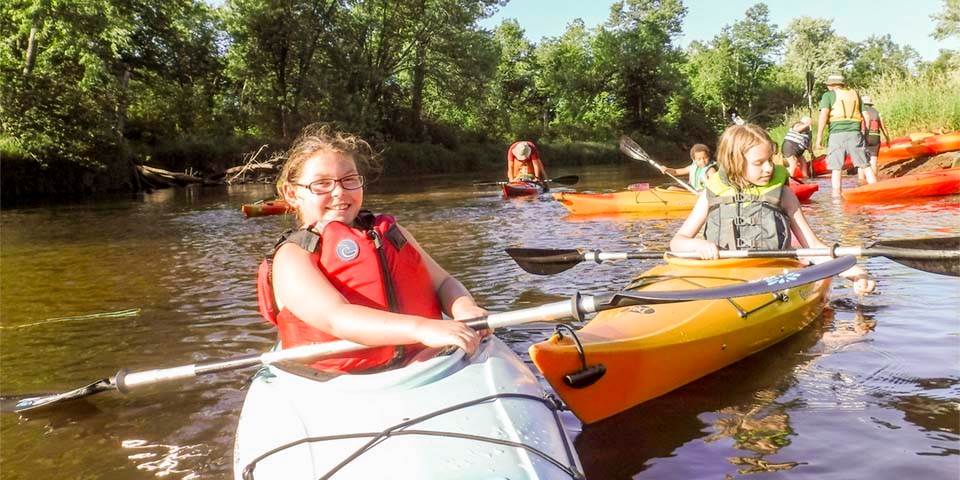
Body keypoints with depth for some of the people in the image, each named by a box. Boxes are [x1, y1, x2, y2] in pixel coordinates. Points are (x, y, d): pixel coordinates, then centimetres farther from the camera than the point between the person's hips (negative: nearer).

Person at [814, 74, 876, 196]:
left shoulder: (829, 95, 6)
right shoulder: (855, 94, 18)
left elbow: (823, 115, -8)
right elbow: (864, 116, 12)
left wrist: (819, 137, -9)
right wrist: (864, 133, 15)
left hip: (837, 134, -3)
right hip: (855, 133, 3)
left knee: (836, 168, 1)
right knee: (865, 165, 7)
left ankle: (836, 195, -1)